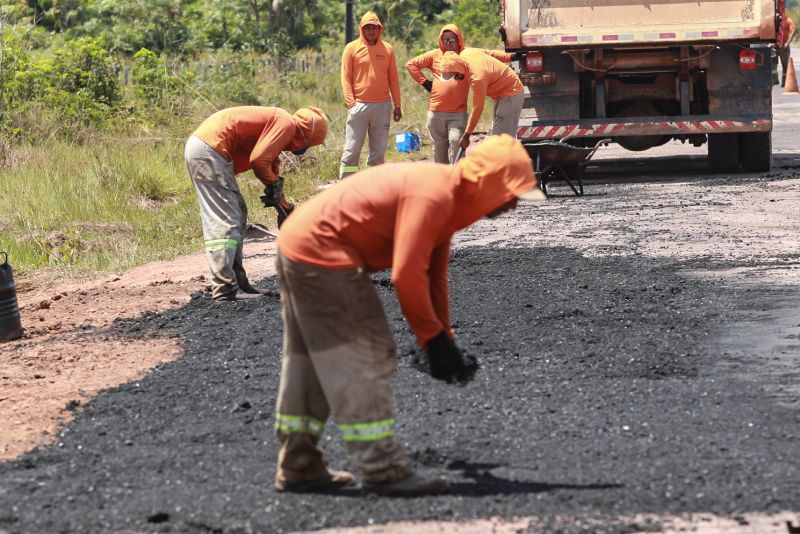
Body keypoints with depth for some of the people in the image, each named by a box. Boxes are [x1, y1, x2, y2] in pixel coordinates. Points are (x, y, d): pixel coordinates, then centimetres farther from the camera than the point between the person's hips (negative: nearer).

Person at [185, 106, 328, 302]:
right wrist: (273, 183, 1)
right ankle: (225, 289, -14)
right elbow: (258, 160, -17)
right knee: (226, 221, -11)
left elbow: (272, 167, 33)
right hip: (209, 151, -11)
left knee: (238, 214, 16)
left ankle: (237, 281, 17)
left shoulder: (277, 122, 25)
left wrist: (286, 209, 36)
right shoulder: (287, 124, -7)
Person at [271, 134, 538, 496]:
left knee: (309, 362, 17)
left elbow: (433, 275, 16)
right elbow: (407, 274, -25)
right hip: (324, 254, -11)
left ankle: (299, 470, 27)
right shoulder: (434, 196, -22)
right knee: (366, 359, -8)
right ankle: (383, 471, -6)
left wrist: (443, 342, 14)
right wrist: (434, 339, -15)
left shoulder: (447, 195, 10)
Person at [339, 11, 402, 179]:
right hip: (359, 105, -3)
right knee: (352, 150, -5)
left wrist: (397, 105, 8)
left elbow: (393, 79, 12)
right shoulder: (352, 48, 1)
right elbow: (346, 78, -1)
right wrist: (351, 103, -11)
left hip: (383, 106, 3)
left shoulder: (387, 49, 10)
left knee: (379, 151, 6)